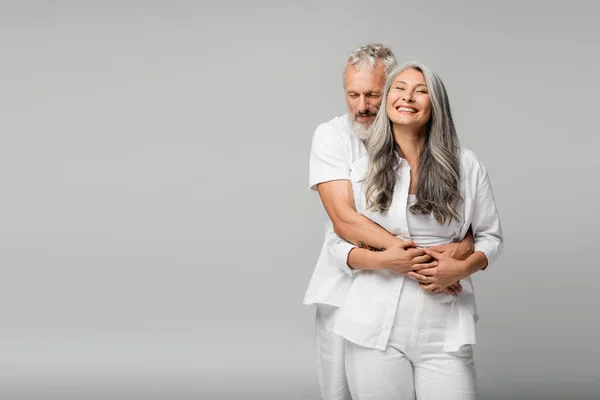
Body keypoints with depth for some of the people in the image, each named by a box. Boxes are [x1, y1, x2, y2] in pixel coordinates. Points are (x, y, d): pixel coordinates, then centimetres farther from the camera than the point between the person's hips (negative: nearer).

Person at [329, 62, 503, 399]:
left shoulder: (466, 165, 3)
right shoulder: (362, 170, 5)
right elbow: (340, 243, 6)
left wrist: (462, 268, -12)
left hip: (445, 332, 0)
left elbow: (490, 237, 8)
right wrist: (387, 259, -12)